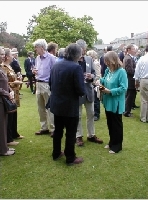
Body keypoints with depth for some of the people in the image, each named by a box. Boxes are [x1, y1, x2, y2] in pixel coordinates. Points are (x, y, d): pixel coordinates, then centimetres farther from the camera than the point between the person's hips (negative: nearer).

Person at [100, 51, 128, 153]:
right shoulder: (108, 70, 5)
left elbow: (123, 88, -21)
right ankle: (112, 142, 35)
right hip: (108, 102, 8)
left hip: (116, 103, -7)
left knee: (116, 124, 6)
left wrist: (110, 91, -24)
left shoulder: (121, 71, -17)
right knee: (110, 123, 18)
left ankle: (117, 145, 21)